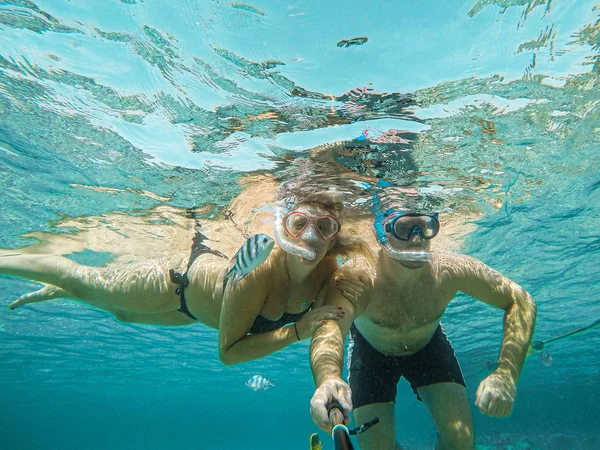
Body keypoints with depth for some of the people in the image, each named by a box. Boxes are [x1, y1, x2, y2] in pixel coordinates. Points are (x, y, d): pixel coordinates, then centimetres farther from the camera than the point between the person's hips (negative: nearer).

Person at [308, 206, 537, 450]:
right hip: (371, 351, -1)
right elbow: (328, 328, -56)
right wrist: (328, 379, -79)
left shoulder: (450, 270, -31)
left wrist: (506, 375, -32)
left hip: (428, 344, 2)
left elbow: (521, 302, -20)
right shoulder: (355, 278, -39)